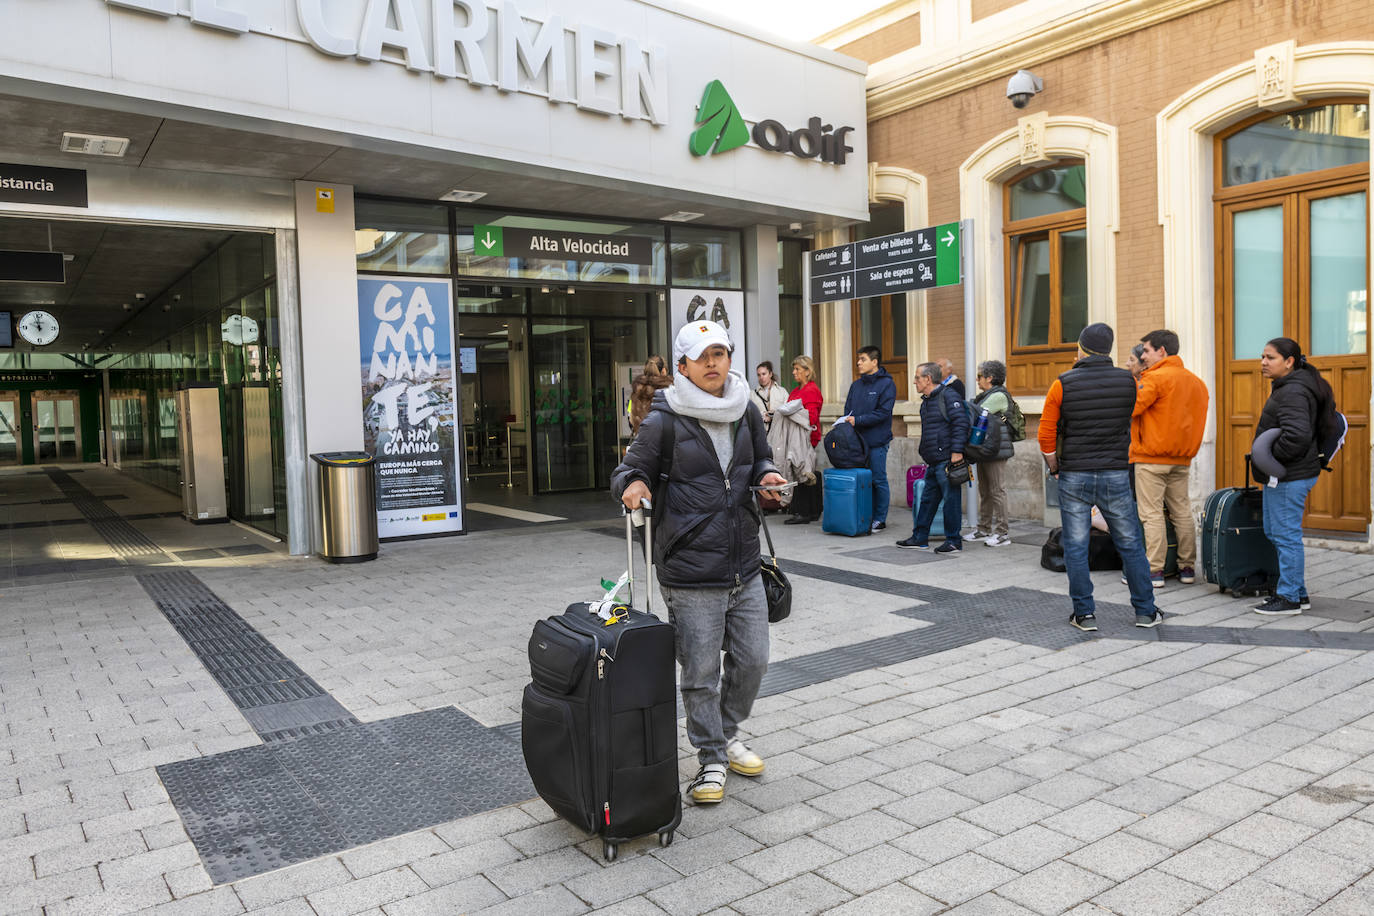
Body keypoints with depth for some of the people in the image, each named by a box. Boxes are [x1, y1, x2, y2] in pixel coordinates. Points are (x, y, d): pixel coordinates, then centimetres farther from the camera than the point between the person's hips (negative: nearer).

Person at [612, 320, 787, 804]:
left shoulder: (746, 411, 8)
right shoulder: (663, 420, -8)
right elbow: (630, 468, -1)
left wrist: (766, 474, 2)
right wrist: (633, 484, -23)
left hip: (745, 565, 5)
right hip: (690, 574, -5)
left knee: (752, 660, 14)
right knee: (701, 672, 3)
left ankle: (728, 733, 38)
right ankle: (712, 758, 22)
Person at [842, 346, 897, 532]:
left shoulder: (887, 384, -5)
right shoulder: (856, 385, 14)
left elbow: (883, 413, -13)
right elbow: (848, 410, 14)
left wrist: (857, 420, -16)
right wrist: (846, 423, -7)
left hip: (876, 441, -6)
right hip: (856, 440, 6)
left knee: (878, 480, 0)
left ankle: (880, 519, 10)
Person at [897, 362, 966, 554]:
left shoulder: (948, 396, -10)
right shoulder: (926, 401, 19)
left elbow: (961, 423, -18)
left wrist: (957, 451, -23)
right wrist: (923, 448, 22)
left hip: (947, 460, -10)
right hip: (933, 462, 10)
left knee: (951, 499, -2)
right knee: (927, 499, 14)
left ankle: (954, 541, 6)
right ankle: (920, 539, 22)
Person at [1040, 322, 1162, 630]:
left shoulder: (1063, 385, -7)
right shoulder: (1127, 382, -2)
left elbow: (1046, 435, -6)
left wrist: (1055, 469, 10)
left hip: (1074, 477, -2)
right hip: (1116, 475, 2)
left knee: (1076, 547, 6)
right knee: (1131, 544, 12)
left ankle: (1085, 614, 10)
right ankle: (1146, 611, 19)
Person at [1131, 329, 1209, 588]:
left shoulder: (1155, 379, -13)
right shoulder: (1196, 382, 12)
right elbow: (1195, 417, 15)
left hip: (1151, 459, -7)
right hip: (1182, 459, 8)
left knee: (1151, 514, -4)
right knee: (1182, 512, 13)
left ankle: (1154, 571, -4)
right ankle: (1187, 568, 18)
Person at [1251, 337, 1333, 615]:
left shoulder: (1293, 392, -18)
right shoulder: (1286, 388, 15)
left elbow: (1297, 435, -30)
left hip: (1289, 477, -11)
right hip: (1282, 475, 11)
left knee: (1285, 534, -3)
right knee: (1273, 532, 17)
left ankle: (1289, 597, 7)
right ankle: (1298, 592, 26)